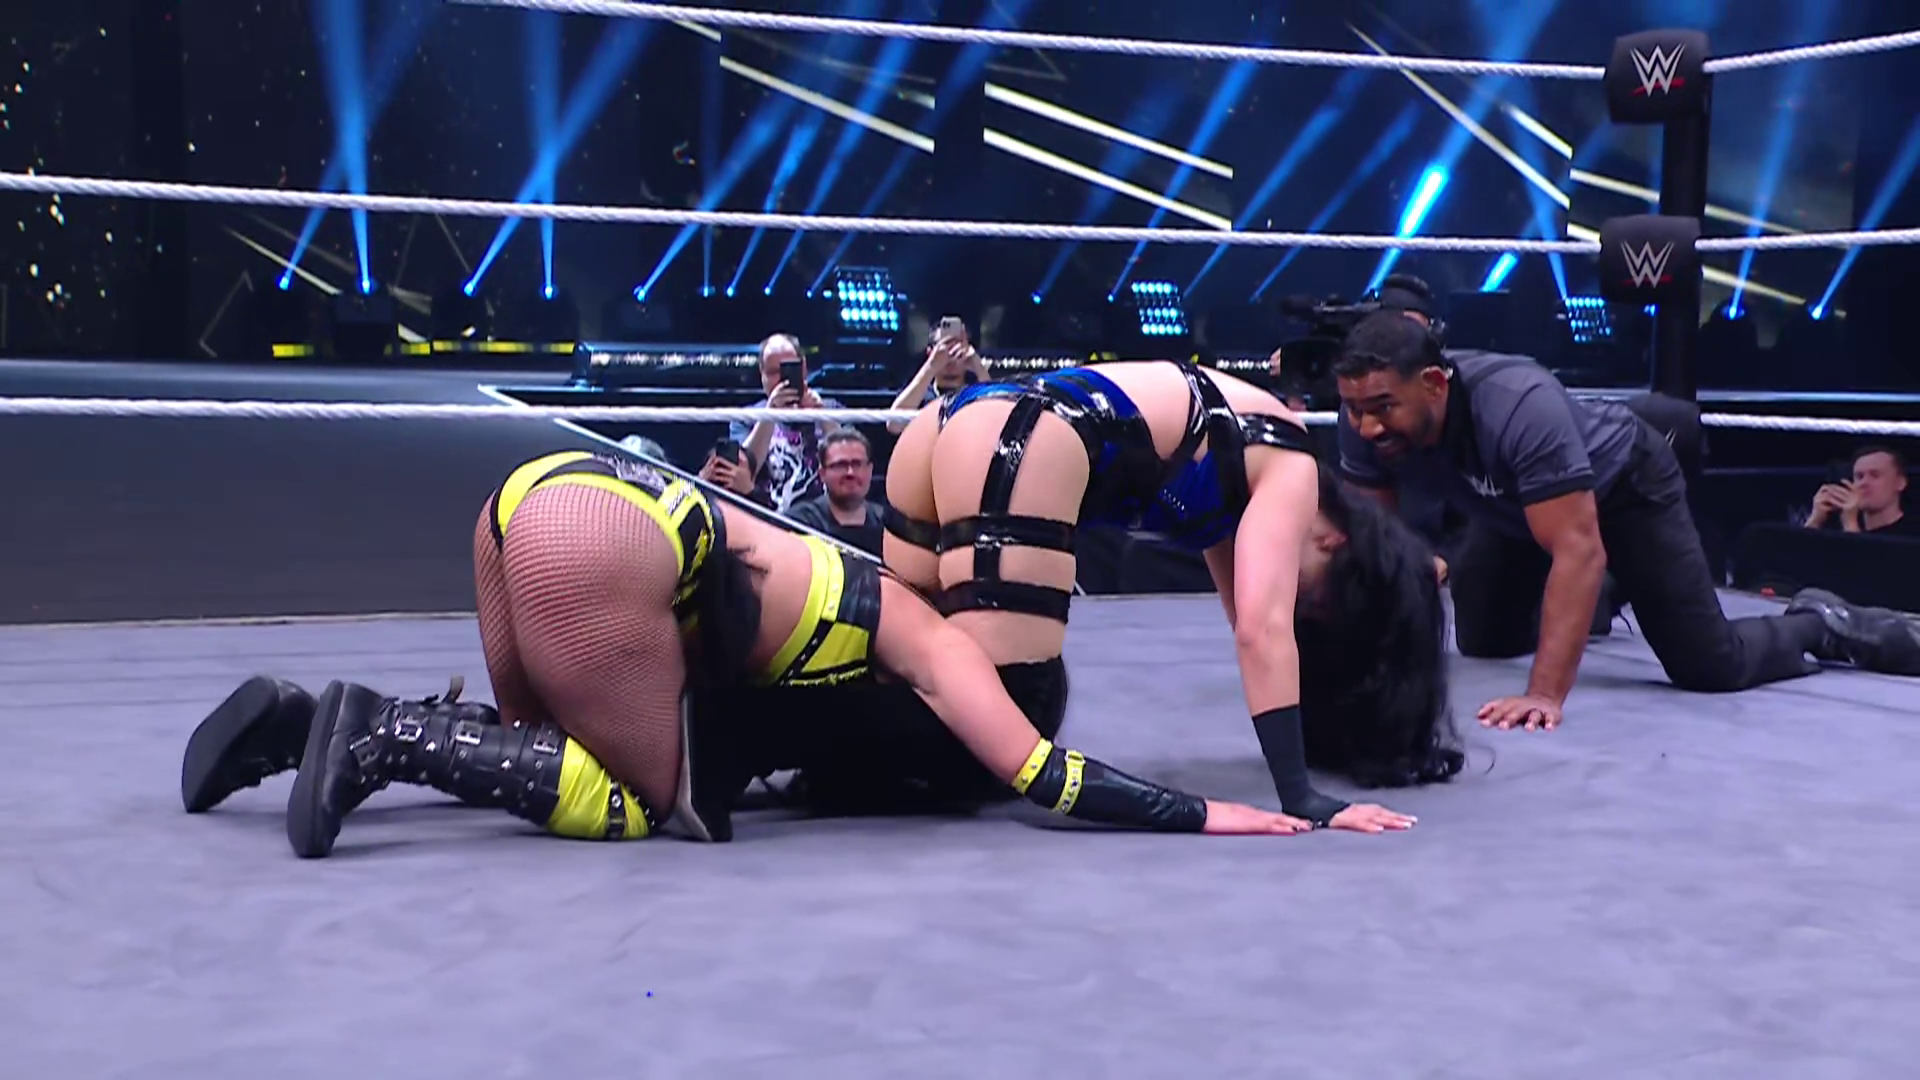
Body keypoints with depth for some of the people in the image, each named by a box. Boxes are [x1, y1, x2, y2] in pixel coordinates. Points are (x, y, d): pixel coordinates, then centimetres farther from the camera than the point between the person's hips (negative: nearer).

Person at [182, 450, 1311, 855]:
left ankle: (299, 716, 10)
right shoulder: (931, 644, 7)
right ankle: (383, 734, -7)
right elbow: (1040, 773, 4)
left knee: (557, 748, 24)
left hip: (545, 489, 9)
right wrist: (1206, 813, 9)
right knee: (647, 799, 3)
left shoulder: (875, 603, 28)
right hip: (598, 538, -9)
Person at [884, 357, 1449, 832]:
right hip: (1021, 445, -9)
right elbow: (1263, 631, -5)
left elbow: (1250, 625, 39)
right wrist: (1302, 798, -7)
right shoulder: (1288, 473, 7)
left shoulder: (1243, 480, 31)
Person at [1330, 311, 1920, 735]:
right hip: (1513, 507, 6)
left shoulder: (1519, 407, -45)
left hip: (1623, 485, -6)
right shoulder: (1365, 422, -28)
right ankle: (1597, 606, 44)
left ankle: (1819, 624, 22)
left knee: (1708, 666, -10)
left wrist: (1545, 693, -52)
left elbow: (1579, 550, -46)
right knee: (1482, 645, 15)